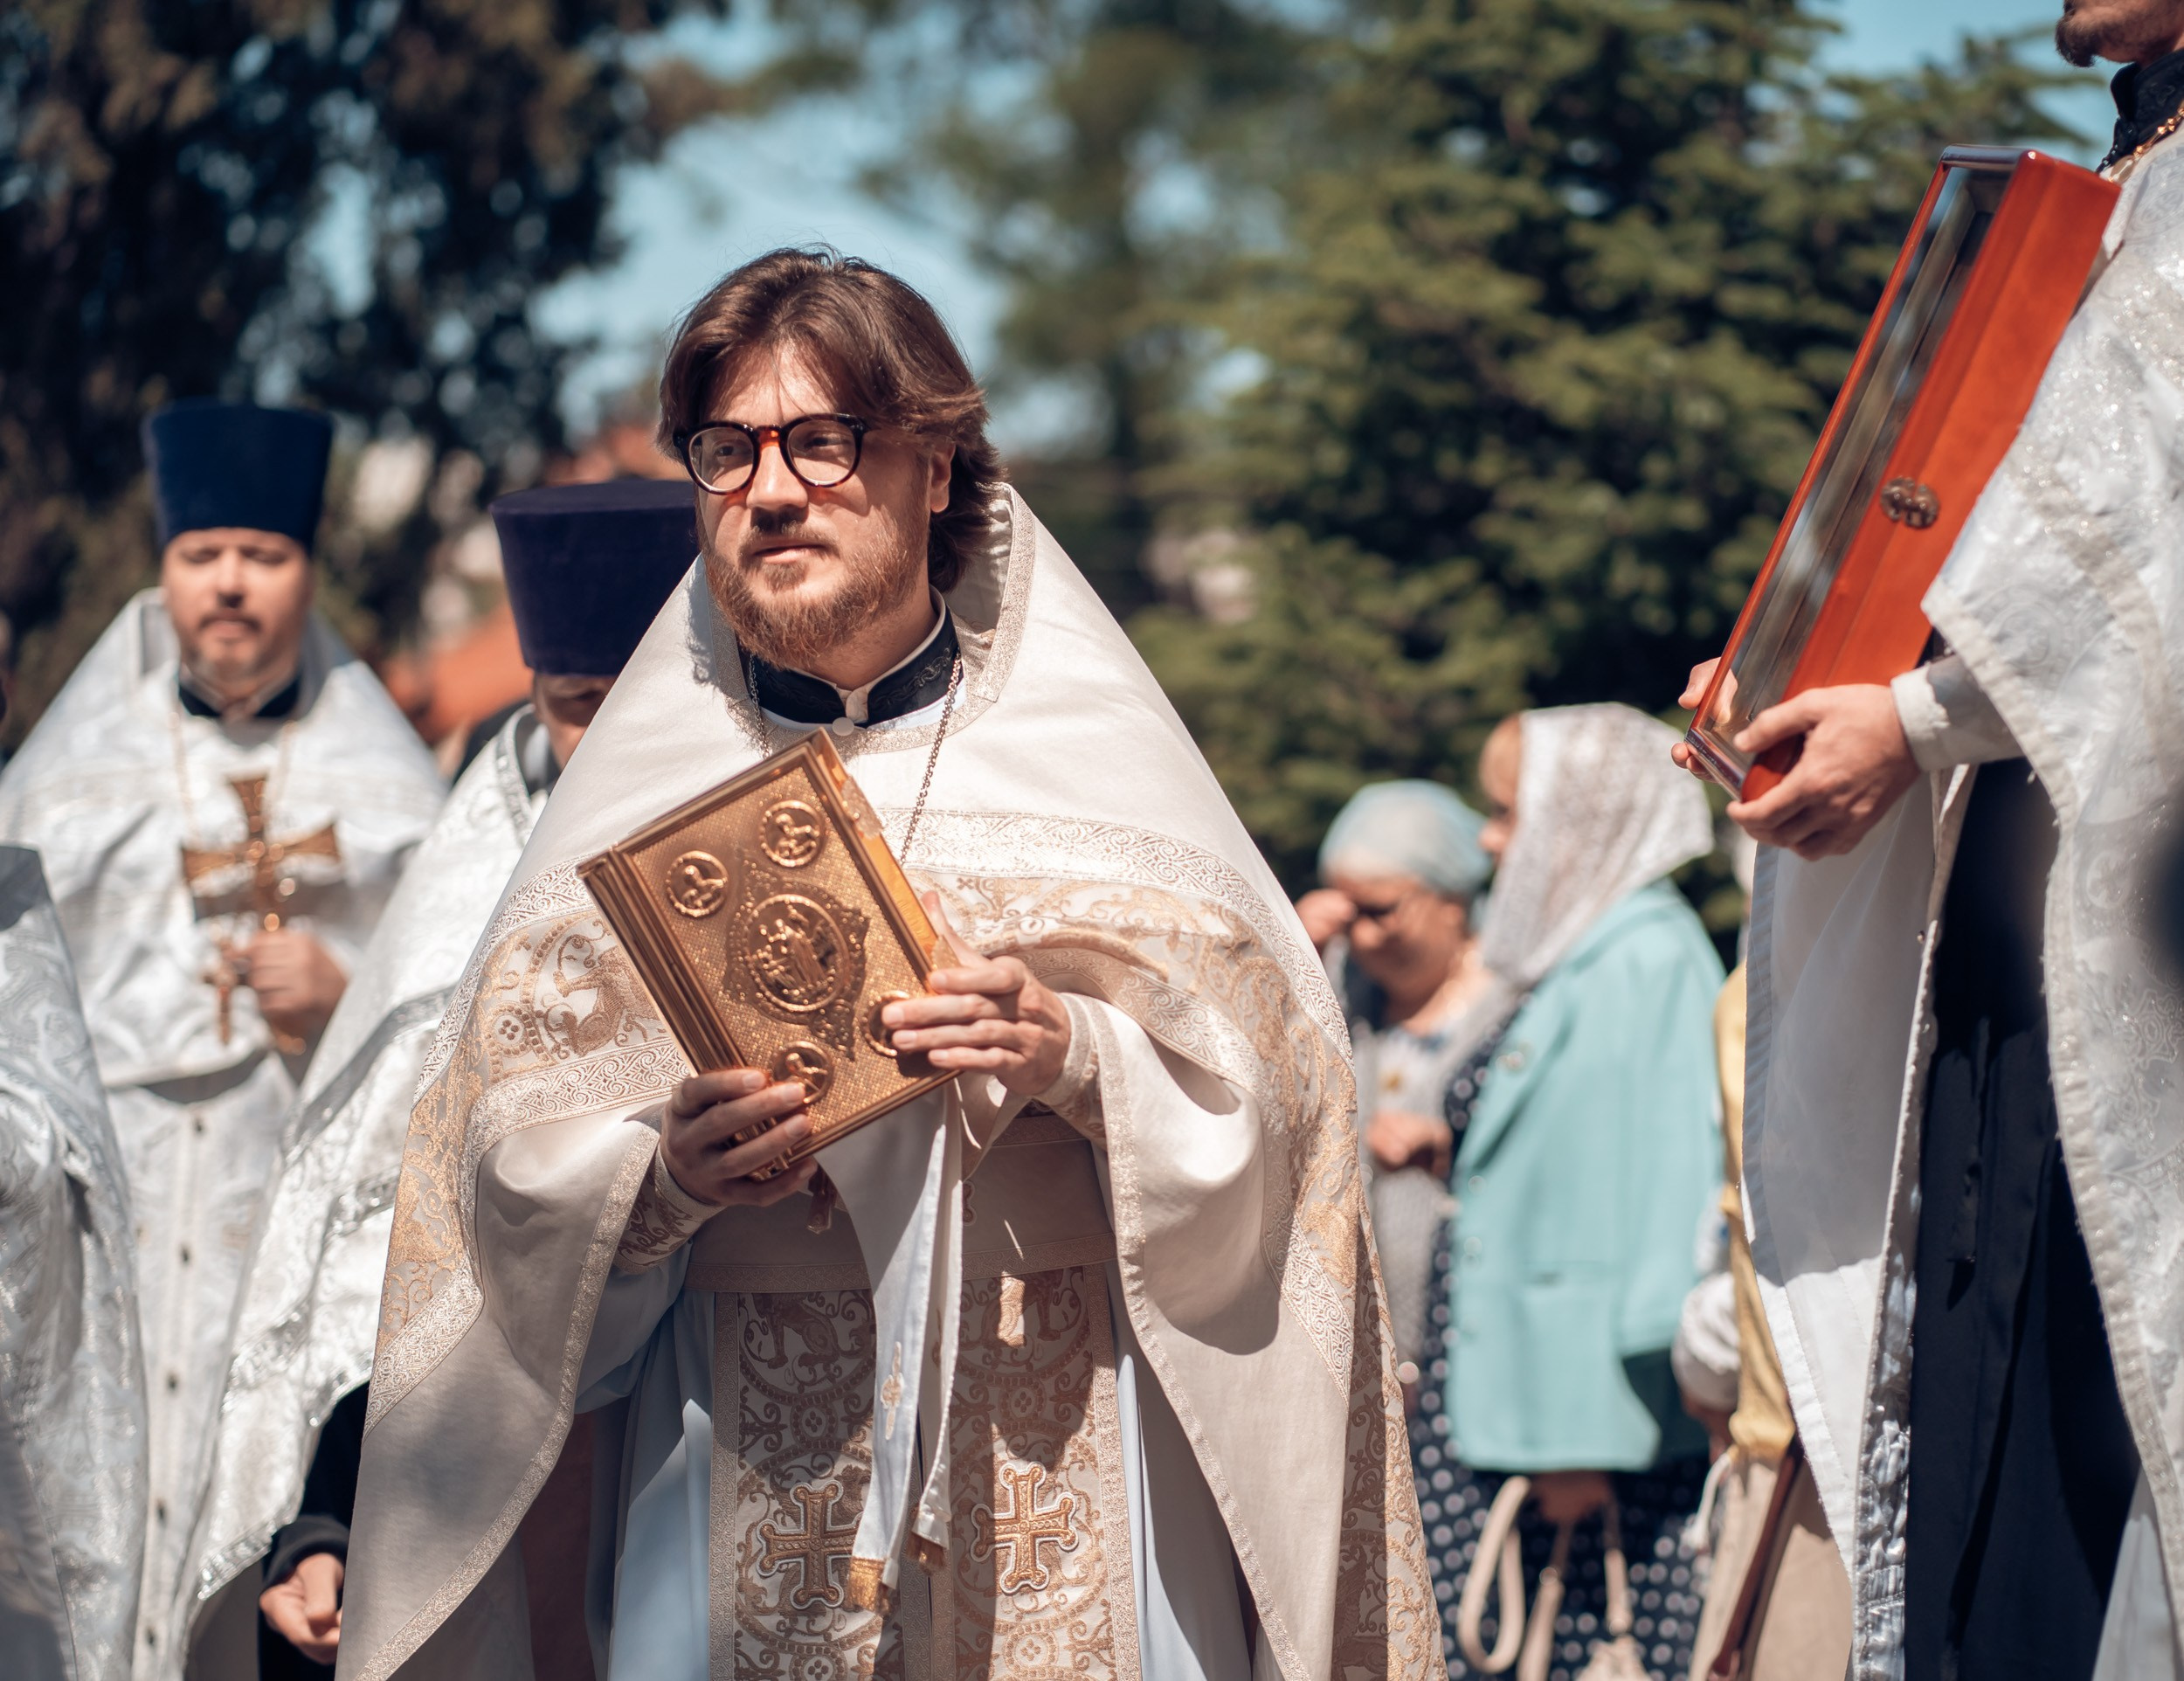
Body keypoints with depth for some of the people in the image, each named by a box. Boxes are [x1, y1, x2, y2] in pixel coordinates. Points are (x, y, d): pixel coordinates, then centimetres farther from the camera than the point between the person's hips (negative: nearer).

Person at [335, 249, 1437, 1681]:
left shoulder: (1089, 758, 5)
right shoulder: (637, 797, 8)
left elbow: (1271, 1071, -1)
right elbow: (507, 1159, 3)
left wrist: (1079, 1059, -18)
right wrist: (661, 1174, -17)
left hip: (1061, 1442, -1)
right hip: (749, 1475, 1)